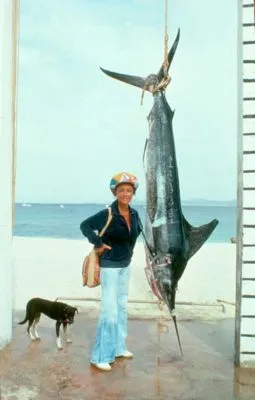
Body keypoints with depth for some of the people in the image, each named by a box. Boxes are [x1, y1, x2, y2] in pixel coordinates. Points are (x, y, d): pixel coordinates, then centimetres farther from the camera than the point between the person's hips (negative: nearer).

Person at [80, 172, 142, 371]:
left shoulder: (134, 214, -1)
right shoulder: (107, 214, -21)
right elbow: (85, 225, -18)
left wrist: (128, 251, 10)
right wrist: (98, 244, -21)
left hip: (126, 265, 8)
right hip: (109, 266, -8)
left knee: (122, 306, 17)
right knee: (109, 309, -6)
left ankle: (119, 347, 34)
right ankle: (101, 356, 7)